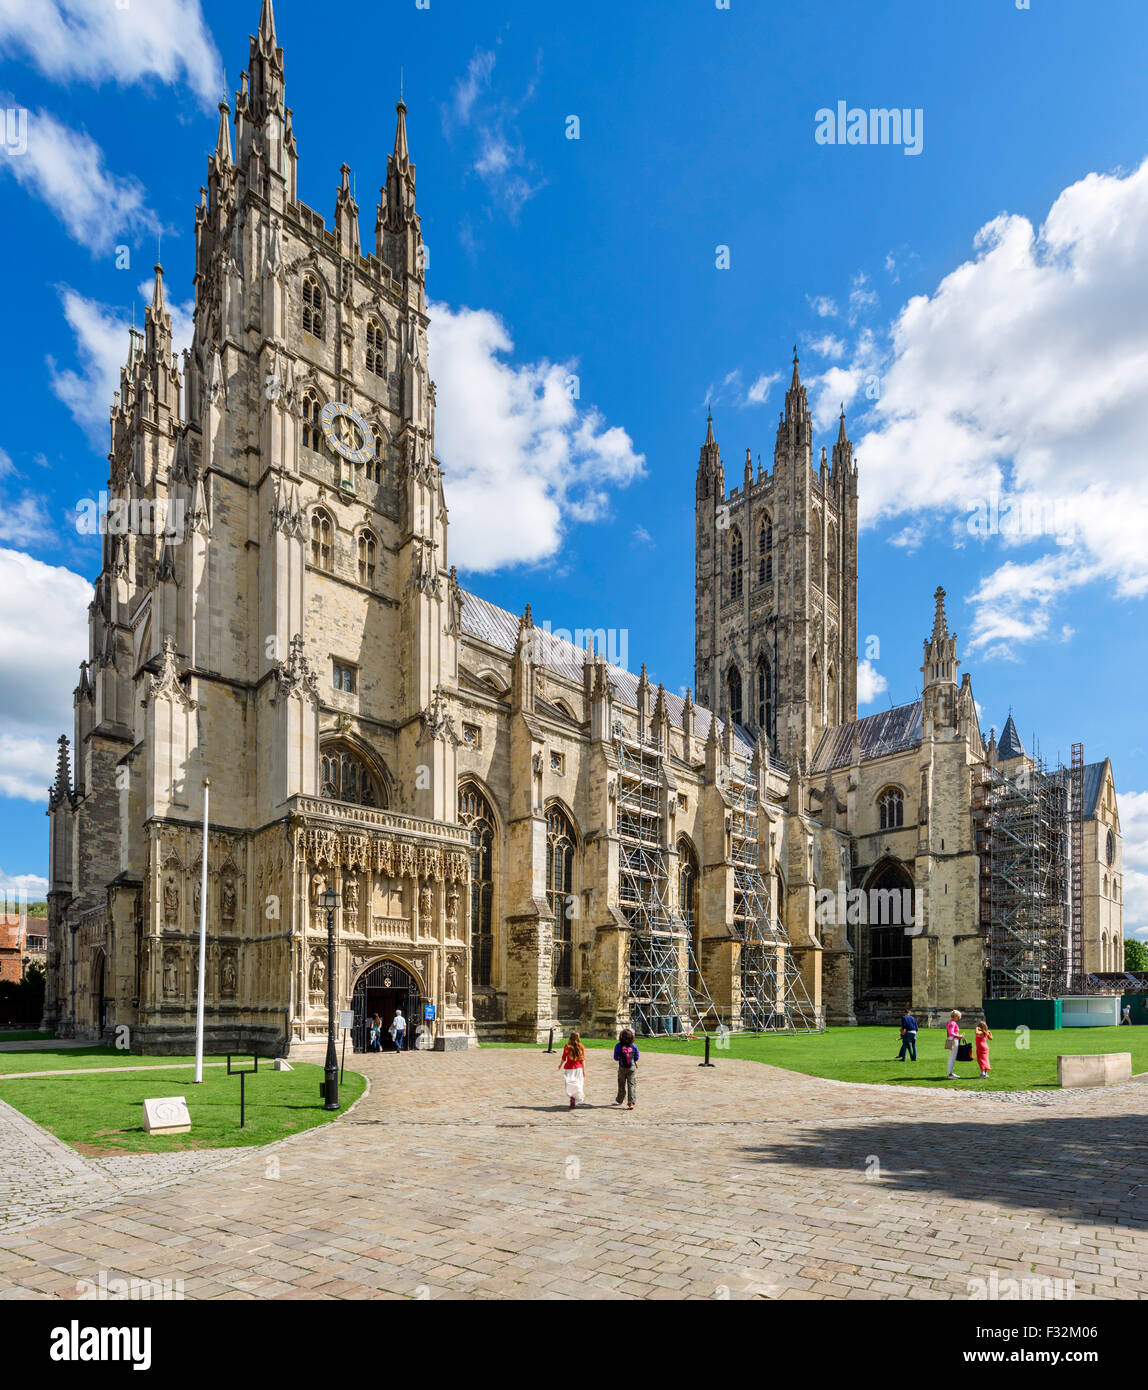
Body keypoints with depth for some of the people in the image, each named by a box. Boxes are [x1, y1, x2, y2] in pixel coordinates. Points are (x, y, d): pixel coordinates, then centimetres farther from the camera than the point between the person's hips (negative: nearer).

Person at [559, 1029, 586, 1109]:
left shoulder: (567, 1046, -8)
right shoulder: (581, 1047, -4)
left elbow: (564, 1058, -2)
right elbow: (583, 1059, -4)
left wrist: (560, 1065, 16)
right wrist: (584, 1070, 2)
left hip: (569, 1068, -2)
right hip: (578, 1068, 2)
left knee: (570, 1085, 1)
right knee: (577, 1085, 15)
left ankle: (572, 1098, -20)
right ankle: (575, 1102, 20)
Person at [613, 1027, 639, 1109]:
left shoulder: (619, 1046, -10)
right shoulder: (634, 1045, -6)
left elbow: (616, 1058, -6)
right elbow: (637, 1057, 0)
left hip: (622, 1068, 0)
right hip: (632, 1067, 0)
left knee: (621, 1085, 16)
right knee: (632, 1085, 0)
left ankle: (619, 1101, 33)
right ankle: (631, 1103, -10)